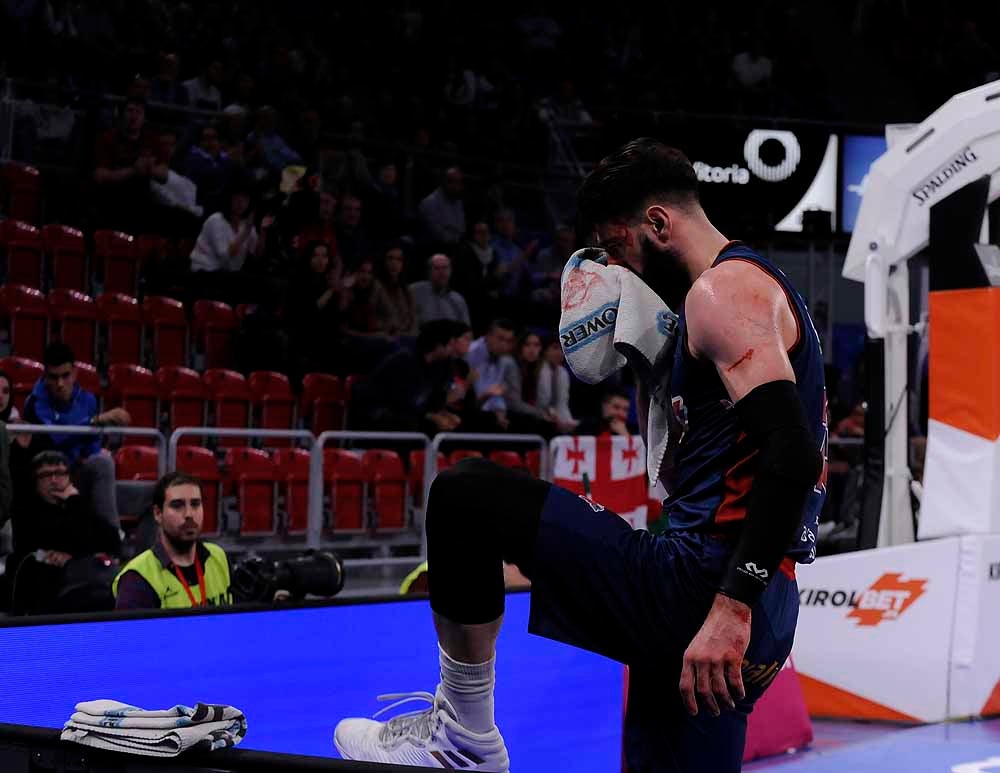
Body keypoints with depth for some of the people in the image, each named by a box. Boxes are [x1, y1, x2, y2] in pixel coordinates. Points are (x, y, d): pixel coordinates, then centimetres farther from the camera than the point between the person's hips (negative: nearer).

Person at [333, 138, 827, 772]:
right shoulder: (761, 289, 24)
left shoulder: (723, 287, -8)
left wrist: (732, 605, -28)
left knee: (463, 495, -9)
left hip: (702, 582, -10)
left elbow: (794, 453, -23)